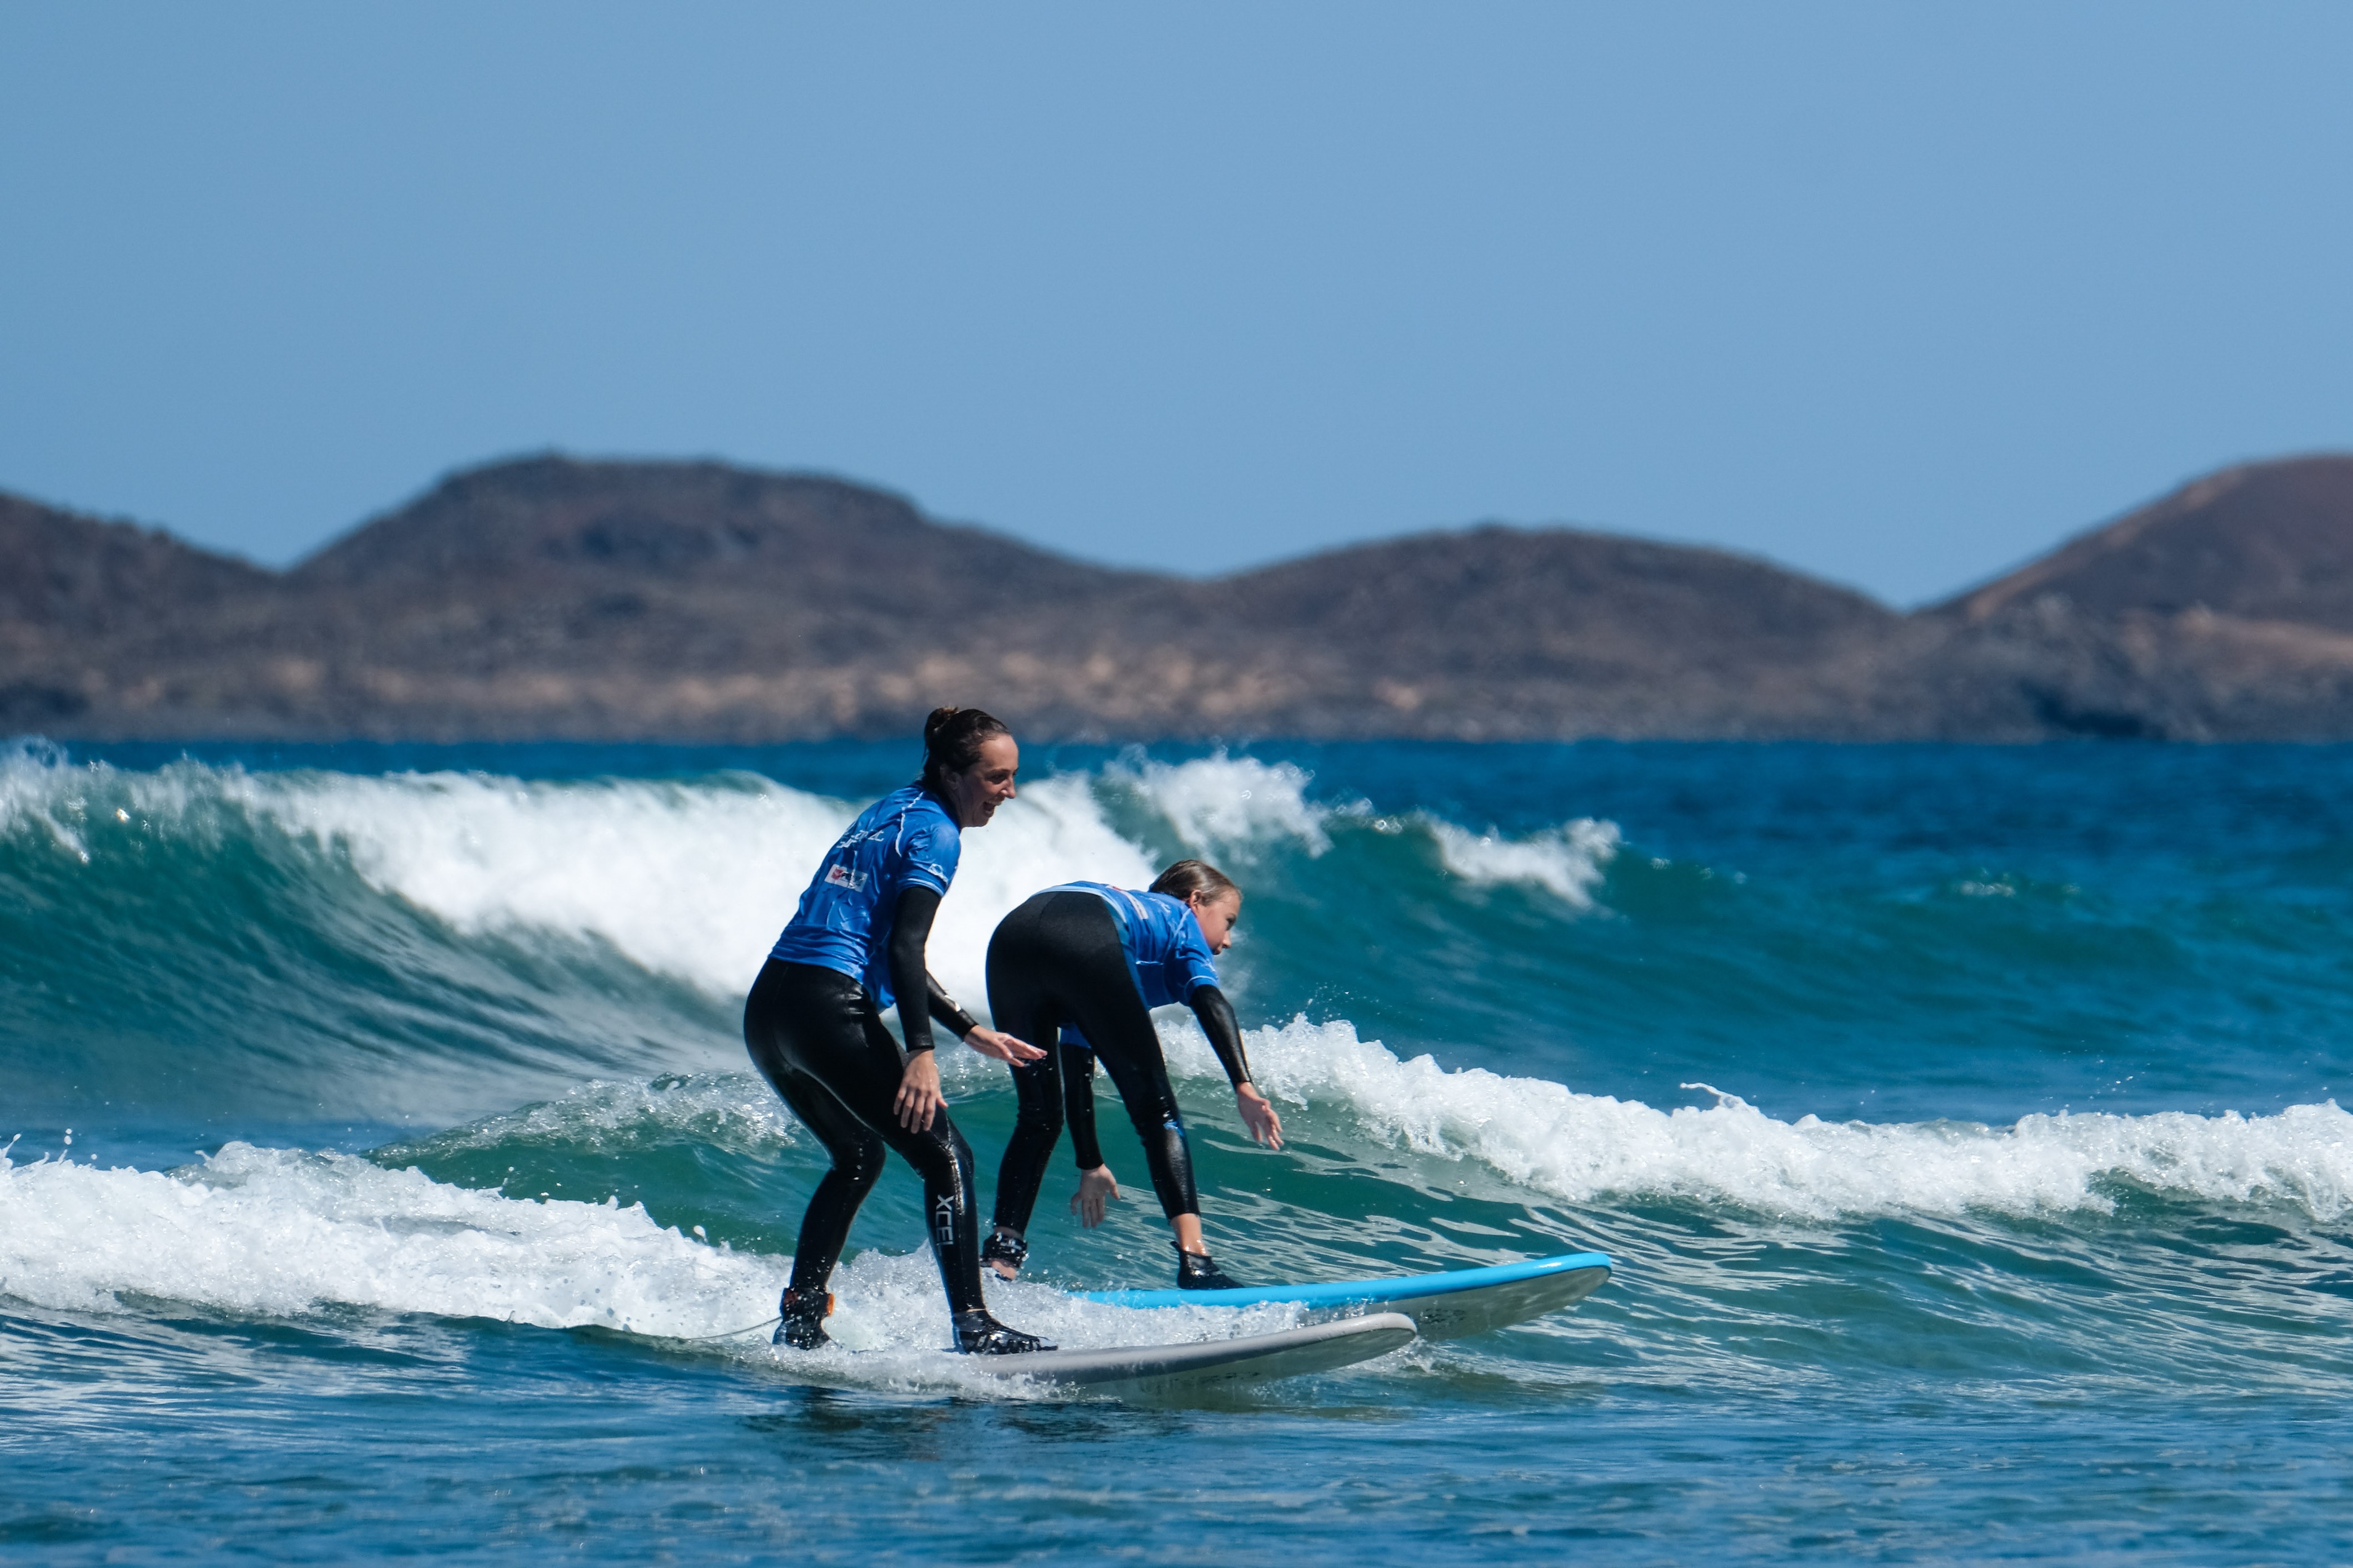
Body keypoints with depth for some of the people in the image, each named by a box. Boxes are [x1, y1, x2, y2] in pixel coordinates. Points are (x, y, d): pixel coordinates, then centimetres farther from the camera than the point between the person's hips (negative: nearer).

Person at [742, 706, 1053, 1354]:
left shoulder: (889, 814, 23)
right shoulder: (934, 832, -4)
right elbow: (904, 947, -17)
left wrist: (972, 1032, 29)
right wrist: (921, 1051, -25)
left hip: (765, 1009, 9)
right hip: (828, 1008, -9)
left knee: (858, 1158, 27)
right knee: (945, 1157, -6)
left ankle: (799, 1320, 23)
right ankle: (973, 1327, -15)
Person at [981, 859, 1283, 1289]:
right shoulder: (1180, 921, 31)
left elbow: (1075, 1058, 48)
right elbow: (1208, 1000, 5)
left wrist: (1090, 1163, 52)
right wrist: (1244, 1086, -7)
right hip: (1084, 946, -6)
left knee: (1038, 1116, 22)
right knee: (1155, 1110, 3)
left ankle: (999, 1255, 9)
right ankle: (1193, 1258, -8)